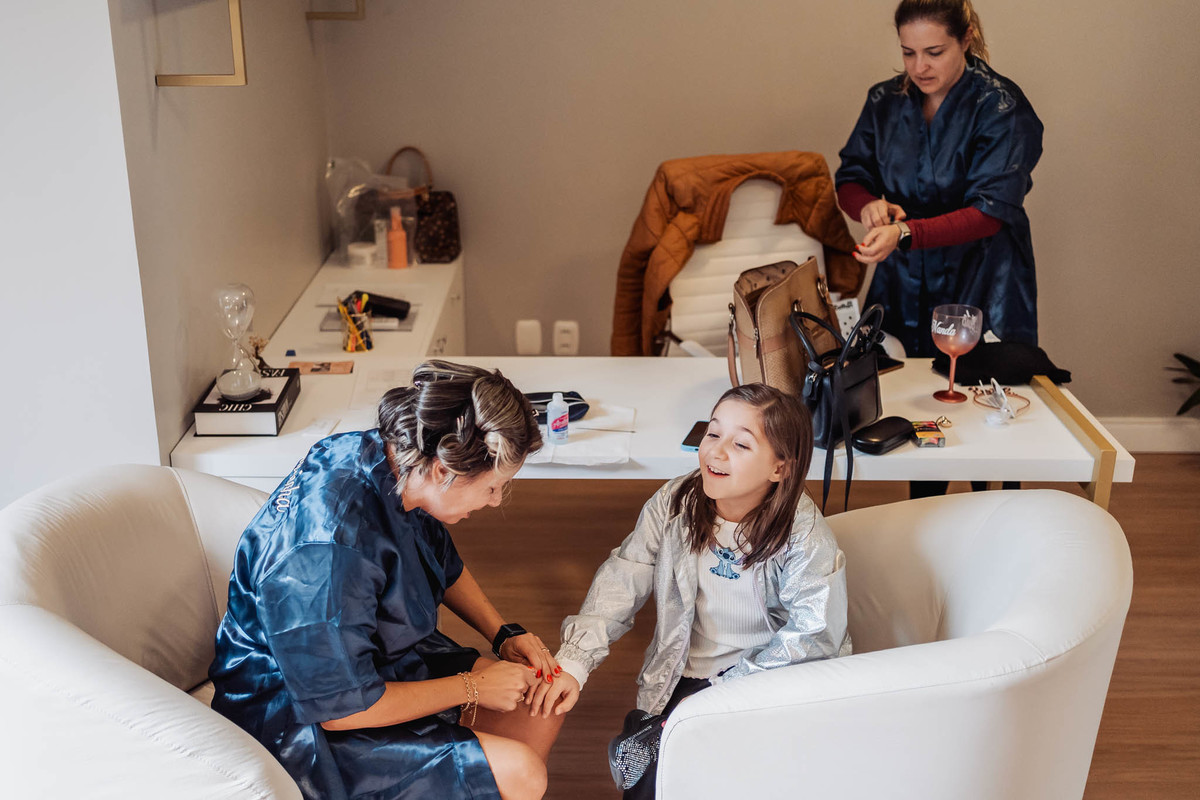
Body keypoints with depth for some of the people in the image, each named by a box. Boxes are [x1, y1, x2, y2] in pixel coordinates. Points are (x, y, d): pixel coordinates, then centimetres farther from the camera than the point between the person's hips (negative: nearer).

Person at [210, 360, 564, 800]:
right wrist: (471, 687, -19)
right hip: (301, 724, -9)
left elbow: (445, 566, 13)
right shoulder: (327, 549, -36)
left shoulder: (395, 462, -9)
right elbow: (342, 708, -27)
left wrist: (503, 633, 0)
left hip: (379, 659, 9)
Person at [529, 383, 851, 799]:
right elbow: (621, 583, -7)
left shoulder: (804, 535, -16)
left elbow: (814, 636, -19)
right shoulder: (674, 503, -6)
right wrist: (573, 663, -17)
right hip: (686, 678, 3)